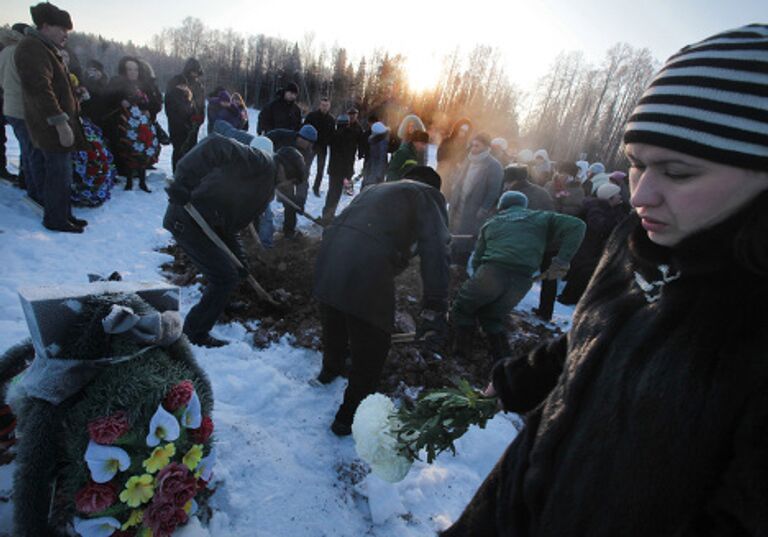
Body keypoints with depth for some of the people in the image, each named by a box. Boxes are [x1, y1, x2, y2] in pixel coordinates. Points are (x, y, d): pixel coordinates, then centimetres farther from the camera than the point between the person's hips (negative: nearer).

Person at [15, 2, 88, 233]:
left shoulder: (46, 49, 20)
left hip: (53, 124, 10)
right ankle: (55, 219, 4)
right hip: (51, 125, -10)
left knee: (59, 171, 13)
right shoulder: (32, 49, -13)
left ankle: (63, 214, 21)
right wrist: (61, 122, -26)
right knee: (59, 173, -6)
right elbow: (40, 90, -23)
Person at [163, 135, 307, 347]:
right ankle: (195, 334, 13)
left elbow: (232, 223, 15)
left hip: (205, 222, 10)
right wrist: (183, 182, -26)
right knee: (226, 278, -4)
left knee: (231, 274, 19)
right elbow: (216, 145, -22)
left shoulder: (265, 187, 17)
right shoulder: (262, 163, -10)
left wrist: (239, 258, 9)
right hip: (187, 220, -9)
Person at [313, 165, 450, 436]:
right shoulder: (428, 195, 11)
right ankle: (348, 418, 31)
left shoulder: (375, 188, 30)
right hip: (368, 273, -7)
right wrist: (434, 308, -12)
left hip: (329, 261, 7)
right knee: (370, 353, 15)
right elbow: (435, 249, -6)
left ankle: (330, 368, 61)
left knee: (334, 325, 34)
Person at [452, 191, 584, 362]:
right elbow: (576, 225, 6)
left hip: (490, 272, -1)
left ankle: (462, 352, 16)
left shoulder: (491, 223, 23)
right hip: (521, 282, 2)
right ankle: (503, 359, 18)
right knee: (490, 317, 25)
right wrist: (562, 261, -1)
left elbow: (477, 259, 18)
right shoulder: (541, 218, 21)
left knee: (462, 309, 22)